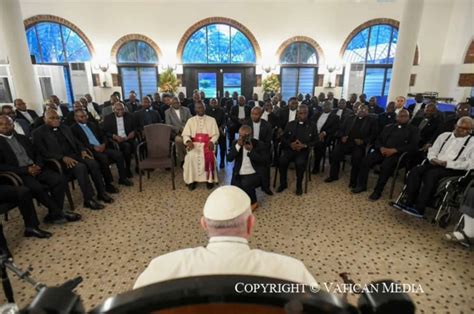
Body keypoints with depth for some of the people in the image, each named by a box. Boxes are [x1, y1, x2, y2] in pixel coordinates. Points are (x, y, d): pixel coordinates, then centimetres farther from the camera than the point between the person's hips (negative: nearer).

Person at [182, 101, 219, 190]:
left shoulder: (211, 120, 11)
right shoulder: (190, 120, 13)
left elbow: (216, 134, 4)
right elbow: (185, 134, 5)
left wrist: (211, 141, -18)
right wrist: (188, 141, -18)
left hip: (207, 144, -1)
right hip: (194, 143, 1)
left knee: (209, 156, -32)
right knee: (191, 156, -29)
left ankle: (210, 179, -14)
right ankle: (191, 180, -13)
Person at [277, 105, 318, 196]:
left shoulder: (312, 126, 9)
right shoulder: (290, 124, 13)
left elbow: (315, 141, 6)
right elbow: (283, 138, 10)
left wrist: (304, 145, -12)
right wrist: (290, 144, -11)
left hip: (303, 150, -2)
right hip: (289, 148, 2)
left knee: (300, 163, -34)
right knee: (282, 160, -28)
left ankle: (299, 185, -9)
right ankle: (283, 183, -6)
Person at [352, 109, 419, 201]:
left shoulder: (413, 130, 11)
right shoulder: (388, 127, 23)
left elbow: (413, 146, -3)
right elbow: (378, 139, 18)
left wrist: (394, 150, -15)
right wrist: (381, 148, -7)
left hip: (397, 154, -4)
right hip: (382, 151, 4)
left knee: (386, 165, -35)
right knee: (366, 160, -23)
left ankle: (377, 191, -22)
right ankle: (361, 185, -10)